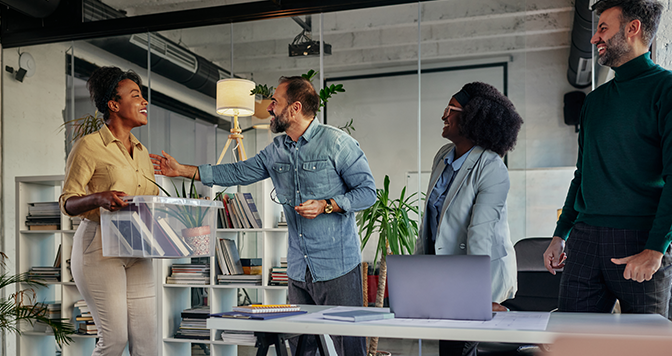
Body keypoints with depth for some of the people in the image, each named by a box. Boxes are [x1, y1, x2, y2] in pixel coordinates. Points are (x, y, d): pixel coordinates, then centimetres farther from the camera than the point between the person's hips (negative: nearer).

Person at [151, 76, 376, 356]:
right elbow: (238, 172, 18)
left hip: (337, 268, -6)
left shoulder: (338, 143, -8)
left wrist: (326, 206, -18)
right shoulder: (276, 150, 12)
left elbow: (368, 191, -7)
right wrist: (182, 170, 17)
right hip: (299, 268, 6)